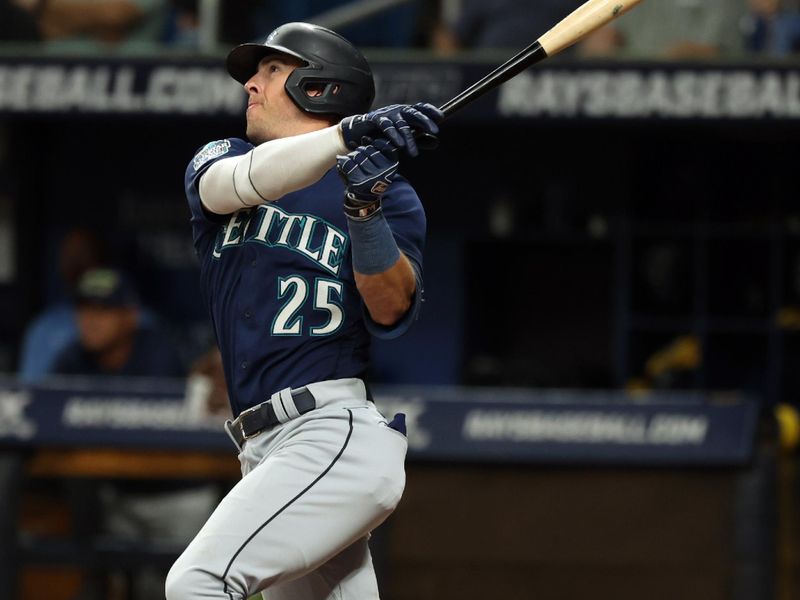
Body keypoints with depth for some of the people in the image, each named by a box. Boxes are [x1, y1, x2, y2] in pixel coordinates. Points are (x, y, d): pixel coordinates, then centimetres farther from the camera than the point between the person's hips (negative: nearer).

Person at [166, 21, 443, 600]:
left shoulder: (391, 194, 5)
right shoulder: (215, 162, 16)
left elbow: (391, 312, -9)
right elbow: (243, 181, -10)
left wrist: (367, 211, -25)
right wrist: (347, 135, -26)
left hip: (343, 436, -6)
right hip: (265, 446, 6)